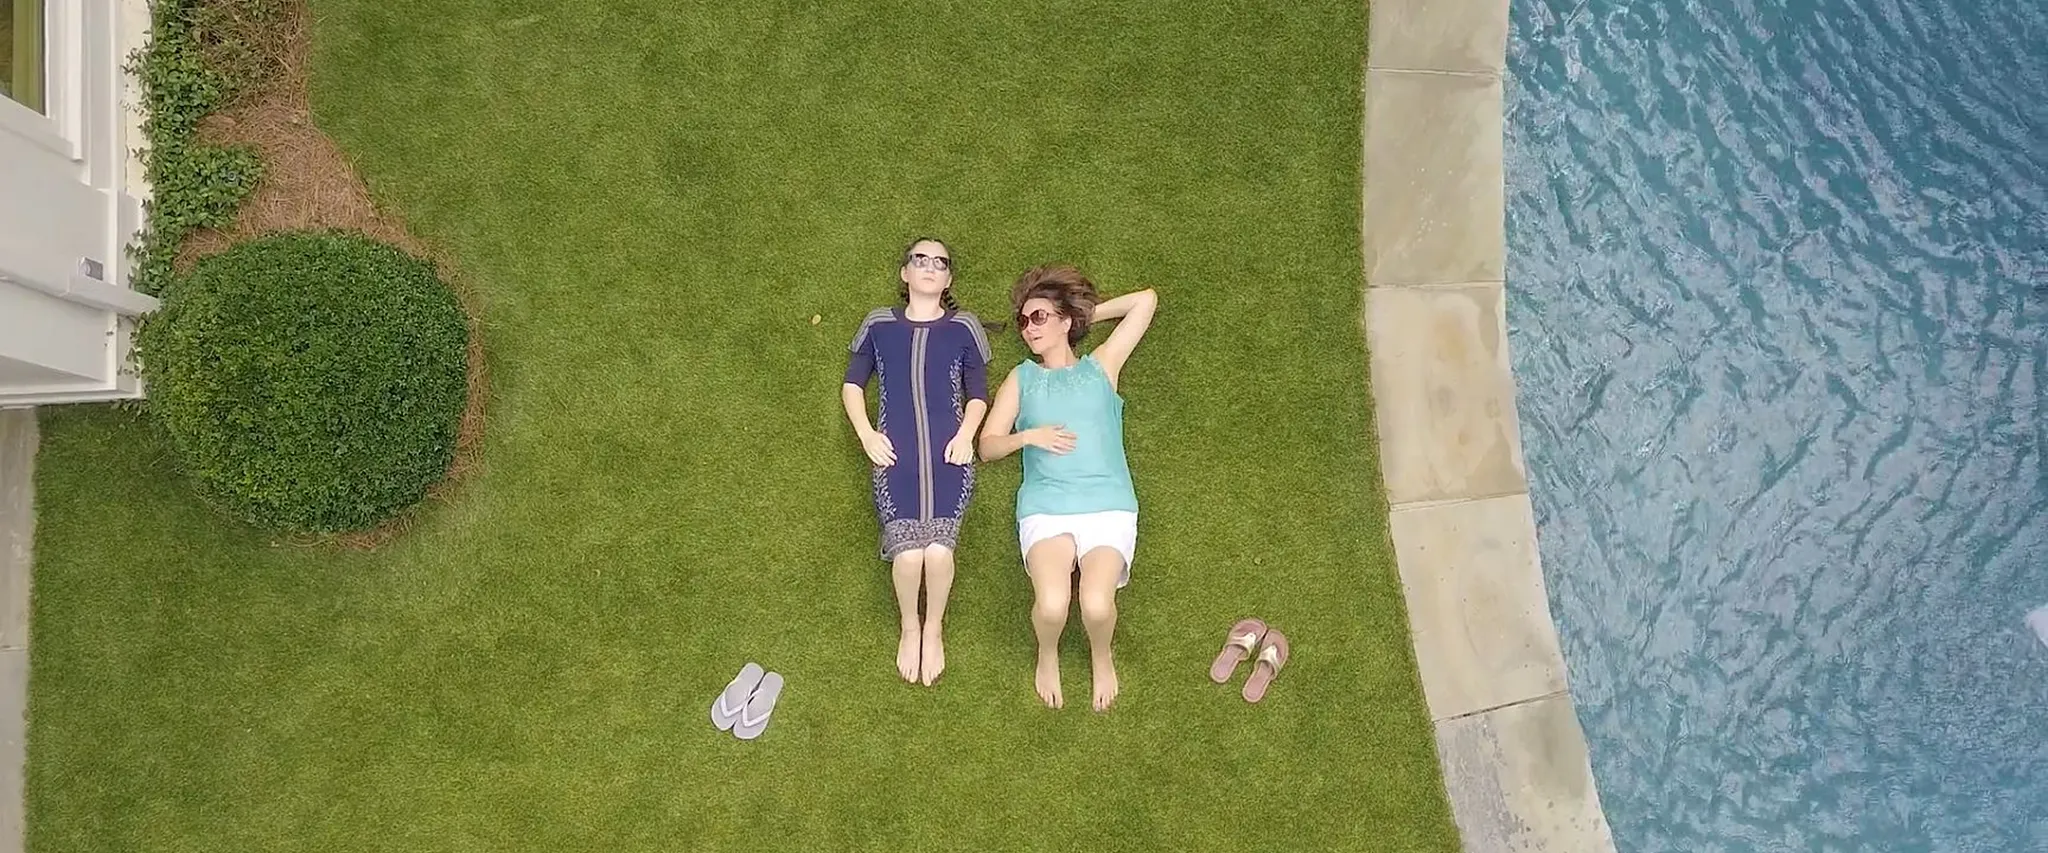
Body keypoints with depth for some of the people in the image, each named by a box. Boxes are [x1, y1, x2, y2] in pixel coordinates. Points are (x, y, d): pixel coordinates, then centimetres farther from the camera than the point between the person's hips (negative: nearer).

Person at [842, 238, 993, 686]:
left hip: (949, 455, 0)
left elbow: (978, 395, 15)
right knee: (908, 553, -20)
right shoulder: (879, 325, 15)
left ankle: (935, 629, 8)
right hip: (895, 455, 0)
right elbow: (852, 384, 18)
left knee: (939, 550, -21)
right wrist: (866, 434, 3)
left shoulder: (964, 328, 13)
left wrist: (965, 434, -4)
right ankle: (910, 628, 11)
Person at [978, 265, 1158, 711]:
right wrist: (1029, 436, -4)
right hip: (1046, 508, 1)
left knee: (1097, 604, -26)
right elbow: (987, 446, 14)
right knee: (1052, 603, -27)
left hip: (1110, 507, 0)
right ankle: (1047, 656, 7)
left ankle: (1101, 656, 9)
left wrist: (1088, 312, 24)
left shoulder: (1101, 367, 18)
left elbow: (1146, 300, 17)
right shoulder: (1021, 378, 20)